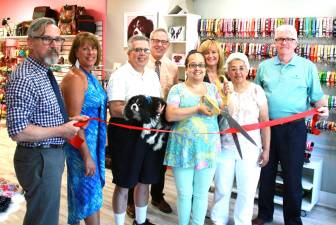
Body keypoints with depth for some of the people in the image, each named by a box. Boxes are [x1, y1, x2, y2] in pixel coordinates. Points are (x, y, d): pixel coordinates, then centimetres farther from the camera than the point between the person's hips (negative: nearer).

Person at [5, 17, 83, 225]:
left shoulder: (45, 73, 9)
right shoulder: (24, 79, -22)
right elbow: (18, 131, -27)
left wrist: (67, 121, 3)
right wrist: (61, 131, -20)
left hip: (53, 154, 10)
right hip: (39, 159, -10)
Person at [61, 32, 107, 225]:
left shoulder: (90, 76, 9)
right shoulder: (75, 78, -18)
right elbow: (74, 120, -22)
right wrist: (87, 156, -22)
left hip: (92, 140, 9)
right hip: (81, 142, -9)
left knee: (81, 188, 20)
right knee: (90, 190, 2)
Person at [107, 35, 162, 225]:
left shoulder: (153, 75, 12)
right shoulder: (120, 75, -8)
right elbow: (115, 109, -18)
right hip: (126, 133, -6)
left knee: (144, 181, 18)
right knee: (124, 185, 5)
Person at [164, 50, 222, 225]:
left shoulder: (212, 88, 11)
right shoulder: (177, 89, 0)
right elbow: (170, 115, -13)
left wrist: (226, 97, -8)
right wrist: (198, 108, -17)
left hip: (208, 148, 3)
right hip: (183, 148, -2)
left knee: (201, 193, 13)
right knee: (184, 193, 7)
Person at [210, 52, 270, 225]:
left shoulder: (257, 90, -2)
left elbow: (264, 121, -1)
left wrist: (266, 149, -3)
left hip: (250, 149, 0)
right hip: (225, 147, 1)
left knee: (247, 191, 8)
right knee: (222, 189, 12)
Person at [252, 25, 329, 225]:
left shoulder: (307, 66, 2)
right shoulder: (264, 66, 9)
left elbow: (317, 96, 3)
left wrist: (322, 107, -17)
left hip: (294, 128, -2)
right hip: (266, 126, 3)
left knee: (293, 176, 4)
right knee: (266, 172, 13)